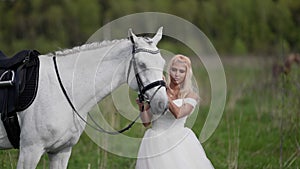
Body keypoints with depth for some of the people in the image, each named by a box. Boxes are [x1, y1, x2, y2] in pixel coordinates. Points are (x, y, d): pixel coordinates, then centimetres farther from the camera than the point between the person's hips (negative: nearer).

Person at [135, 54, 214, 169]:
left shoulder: (191, 96, 2)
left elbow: (178, 113, -18)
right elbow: (146, 122, 4)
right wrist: (142, 106, -13)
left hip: (179, 141, -1)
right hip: (156, 142, 1)